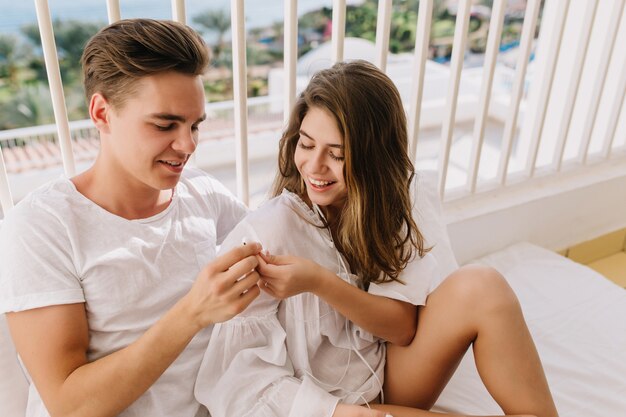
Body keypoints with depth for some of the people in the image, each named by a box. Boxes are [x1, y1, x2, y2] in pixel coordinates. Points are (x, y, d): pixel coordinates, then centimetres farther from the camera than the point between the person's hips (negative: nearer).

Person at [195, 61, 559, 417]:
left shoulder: (388, 201, -7)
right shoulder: (266, 233, -21)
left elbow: (404, 328, -12)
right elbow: (238, 377, -19)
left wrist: (320, 282, -27)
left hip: (390, 379, 4)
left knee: (479, 286, -21)